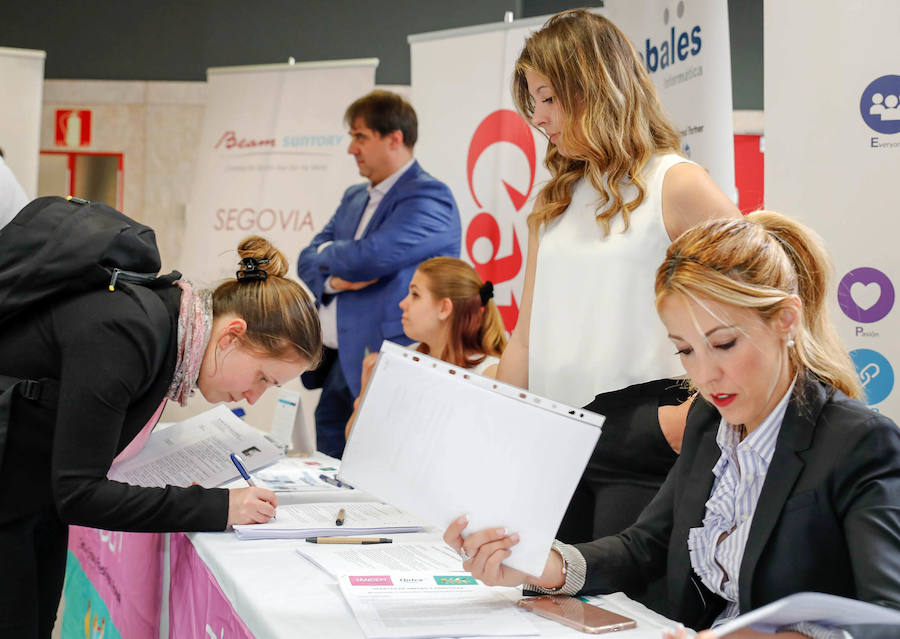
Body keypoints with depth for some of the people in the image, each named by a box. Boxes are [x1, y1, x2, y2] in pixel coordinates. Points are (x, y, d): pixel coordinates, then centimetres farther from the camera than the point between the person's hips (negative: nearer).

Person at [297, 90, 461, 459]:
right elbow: (308, 263, 14)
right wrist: (334, 279, -9)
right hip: (337, 370, 8)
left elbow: (368, 258, -22)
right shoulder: (354, 198, 18)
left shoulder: (428, 197, -10)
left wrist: (328, 253, 0)